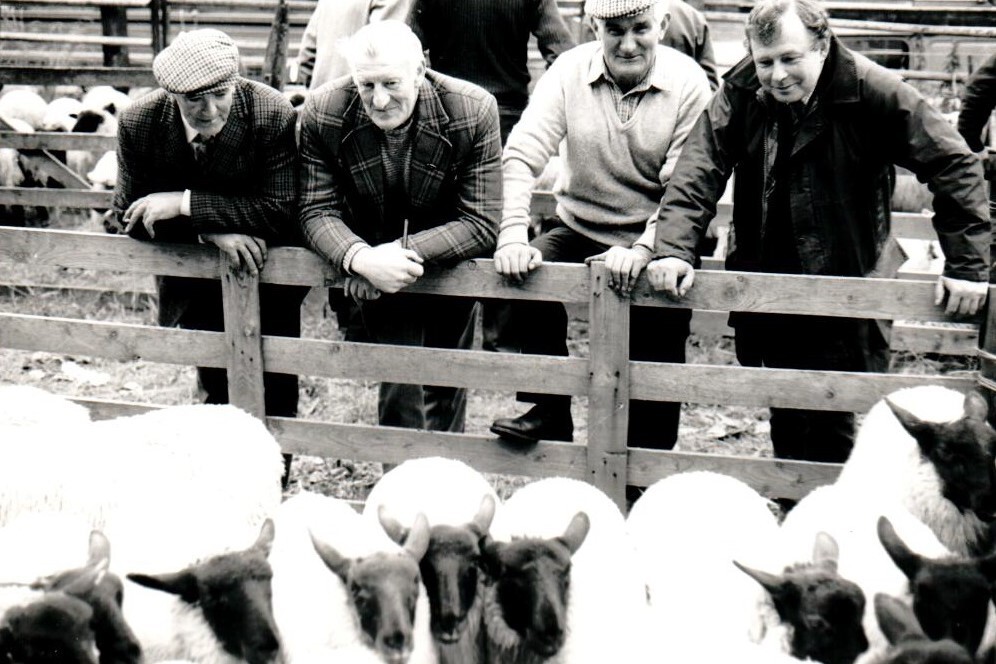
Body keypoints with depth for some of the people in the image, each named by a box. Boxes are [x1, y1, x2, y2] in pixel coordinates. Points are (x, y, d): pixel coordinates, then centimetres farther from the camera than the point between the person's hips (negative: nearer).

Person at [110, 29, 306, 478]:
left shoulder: (273, 115, -24)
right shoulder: (139, 124, -15)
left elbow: (282, 210, -26)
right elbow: (130, 218, -9)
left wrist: (185, 204, -30)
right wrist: (210, 232, -26)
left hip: (265, 269, -2)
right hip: (194, 275, 2)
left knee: (273, 395, 5)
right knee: (218, 389, 11)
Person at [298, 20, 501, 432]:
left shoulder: (474, 112, -22)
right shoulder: (321, 115, -18)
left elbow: (481, 223, -22)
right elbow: (317, 211, -15)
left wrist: (405, 252, -33)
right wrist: (361, 259, -36)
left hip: (449, 268, 0)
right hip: (378, 273, 0)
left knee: (446, 388, 14)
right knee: (400, 390, -8)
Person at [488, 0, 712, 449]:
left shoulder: (687, 83, -9)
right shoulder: (569, 71, -4)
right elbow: (521, 155, -11)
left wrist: (643, 251, -28)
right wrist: (513, 238, -24)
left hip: (650, 242, -2)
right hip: (579, 232, 2)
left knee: (658, 338, -14)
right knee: (521, 275, -22)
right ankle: (549, 411, -1)